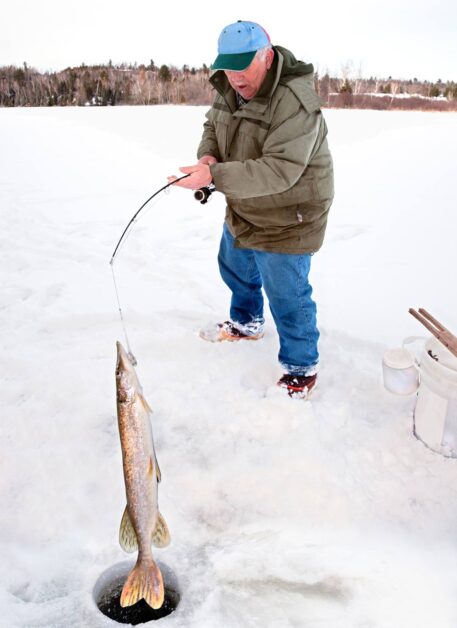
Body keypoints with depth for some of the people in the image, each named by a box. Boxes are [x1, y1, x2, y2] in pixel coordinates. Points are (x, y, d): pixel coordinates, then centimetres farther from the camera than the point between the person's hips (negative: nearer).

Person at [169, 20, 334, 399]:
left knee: (286, 295, 0)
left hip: (287, 219, -9)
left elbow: (279, 170, -37)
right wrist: (208, 154, -12)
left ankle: (302, 367, 22)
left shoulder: (295, 102, -30)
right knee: (235, 267, 27)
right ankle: (247, 324, 54)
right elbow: (213, 126, 12)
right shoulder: (230, 88, -3)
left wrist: (214, 176, -42)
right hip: (243, 211, 9)